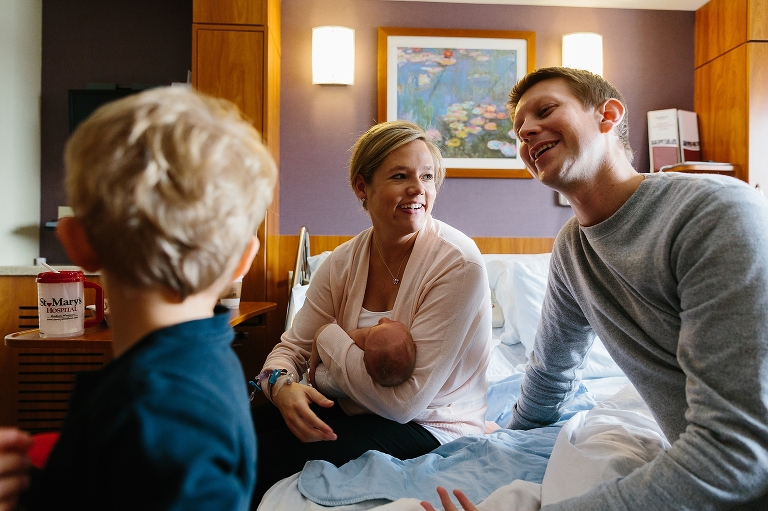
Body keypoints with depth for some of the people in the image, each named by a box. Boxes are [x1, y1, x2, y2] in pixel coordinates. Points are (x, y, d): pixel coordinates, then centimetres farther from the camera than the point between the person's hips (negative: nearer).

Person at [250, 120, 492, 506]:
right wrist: (282, 385, -23)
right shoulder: (342, 263, -2)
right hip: (350, 411, 5)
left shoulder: (459, 266, -21)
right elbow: (292, 347, 0)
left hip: (429, 429, -5)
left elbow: (403, 402, -24)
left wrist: (329, 335, -14)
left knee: (265, 458, -20)